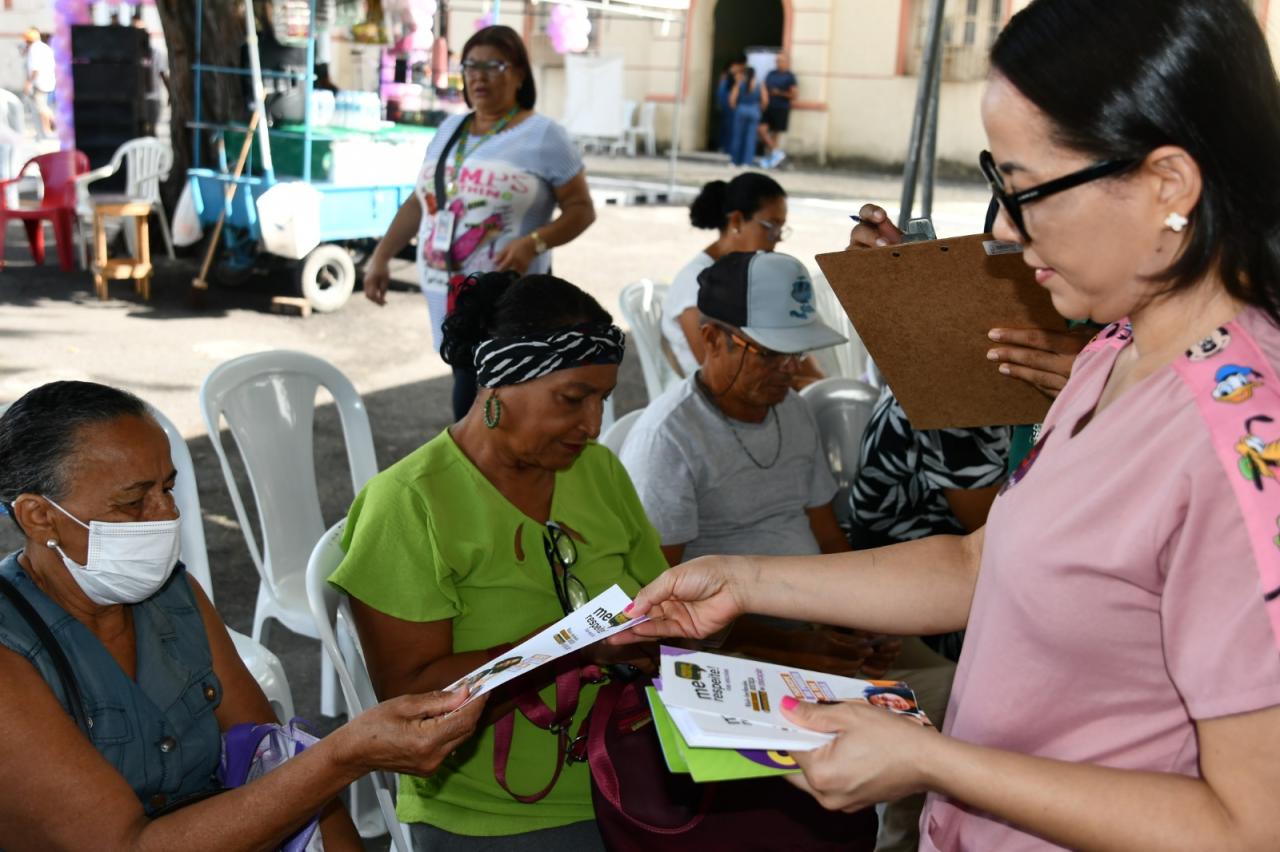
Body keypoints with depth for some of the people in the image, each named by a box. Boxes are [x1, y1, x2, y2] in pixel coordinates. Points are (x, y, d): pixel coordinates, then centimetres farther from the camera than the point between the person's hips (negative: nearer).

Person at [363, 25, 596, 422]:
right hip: (448, 296, 6)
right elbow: (419, 202, 20)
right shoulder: (449, 129, 14)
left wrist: (534, 242, -22)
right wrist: (381, 257, 13)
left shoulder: (543, 135, -5)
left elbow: (582, 208, -6)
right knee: (471, 400, 11)